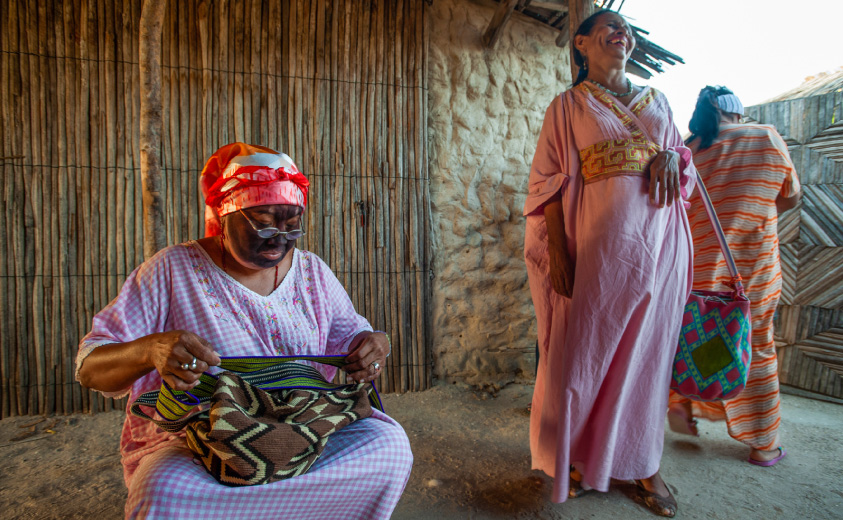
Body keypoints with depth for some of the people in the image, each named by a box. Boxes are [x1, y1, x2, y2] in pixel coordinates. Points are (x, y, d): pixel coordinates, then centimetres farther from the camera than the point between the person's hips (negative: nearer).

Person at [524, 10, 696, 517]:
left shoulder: (657, 101, 19)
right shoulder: (568, 105, 7)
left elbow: (685, 158, 24)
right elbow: (550, 181, -2)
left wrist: (672, 157, -2)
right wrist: (558, 251, -13)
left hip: (659, 242, 4)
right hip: (598, 242, -4)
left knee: (648, 353, 9)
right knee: (583, 351, 0)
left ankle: (644, 465, 27)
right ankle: (577, 458, 22)